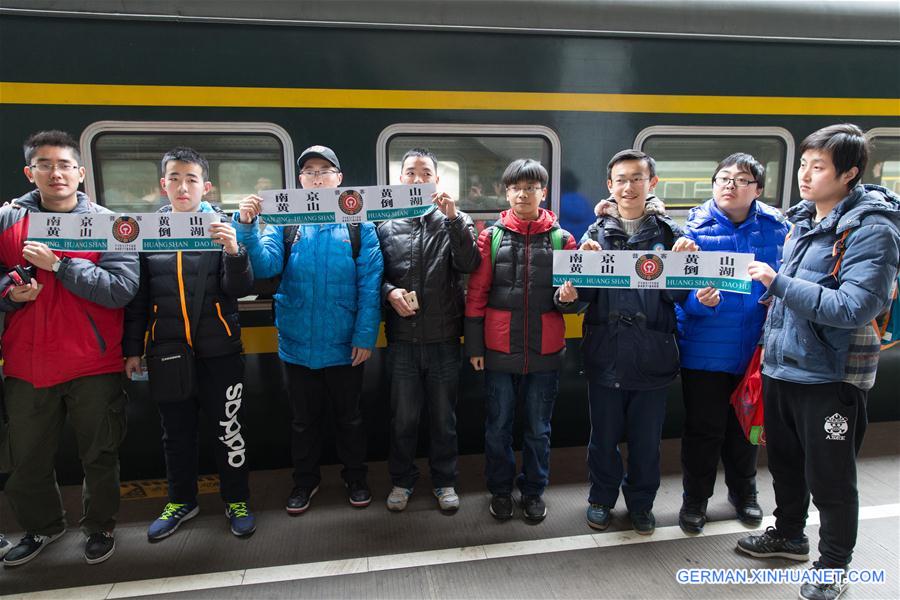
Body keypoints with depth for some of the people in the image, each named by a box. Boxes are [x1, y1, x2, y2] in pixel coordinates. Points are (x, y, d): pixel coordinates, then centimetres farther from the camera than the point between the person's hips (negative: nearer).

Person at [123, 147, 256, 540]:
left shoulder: (223, 226, -3)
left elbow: (240, 290, -10)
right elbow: (137, 297, 9)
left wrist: (233, 252, -27)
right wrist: (131, 349, 8)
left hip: (218, 349, -2)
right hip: (166, 350, 3)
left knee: (228, 429, 8)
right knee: (176, 432, 16)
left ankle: (236, 500, 26)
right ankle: (181, 501, 35)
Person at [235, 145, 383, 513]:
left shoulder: (358, 223, -5)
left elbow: (370, 284, -9)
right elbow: (265, 265, -12)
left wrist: (365, 334, -14)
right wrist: (247, 228, -27)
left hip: (344, 344, -1)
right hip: (298, 344, 2)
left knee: (349, 417, 17)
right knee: (303, 419, 18)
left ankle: (355, 477, 38)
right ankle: (305, 480, 39)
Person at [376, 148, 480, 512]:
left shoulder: (455, 222, 2)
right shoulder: (386, 225, 3)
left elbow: (469, 265, -14)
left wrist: (454, 218, -21)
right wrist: (389, 291, -14)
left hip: (444, 338, 0)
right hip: (402, 339, 1)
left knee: (444, 416, 14)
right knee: (403, 417, 13)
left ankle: (444, 480, 32)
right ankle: (402, 480, 33)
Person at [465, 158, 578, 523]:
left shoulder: (562, 240, 2)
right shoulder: (491, 237, 1)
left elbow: (572, 296, 7)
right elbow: (476, 295, 1)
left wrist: (568, 297, -17)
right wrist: (474, 345, -2)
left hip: (544, 352, 1)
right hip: (499, 350, 0)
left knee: (538, 428, 14)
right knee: (498, 426, 13)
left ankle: (534, 491, 34)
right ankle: (500, 490, 33)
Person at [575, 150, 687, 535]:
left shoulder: (668, 233, 3)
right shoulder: (597, 233, 2)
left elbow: (681, 295, 0)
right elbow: (582, 294, -3)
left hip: (653, 354, 0)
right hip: (605, 354, 0)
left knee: (647, 438, 15)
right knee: (604, 436, 14)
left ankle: (641, 503, 37)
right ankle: (601, 499, 36)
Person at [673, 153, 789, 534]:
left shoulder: (776, 228, -1)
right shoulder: (695, 228, -8)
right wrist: (702, 300, -31)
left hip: (756, 351, 3)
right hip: (705, 350, -2)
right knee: (703, 429, 8)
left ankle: (743, 492, 44)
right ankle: (695, 499, 30)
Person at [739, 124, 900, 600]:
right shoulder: (802, 220, 8)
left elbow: (854, 308, -25)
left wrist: (780, 283, -27)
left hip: (828, 375, -7)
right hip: (781, 364, 7)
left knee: (829, 478, 8)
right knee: (784, 461, 22)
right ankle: (789, 534, 43)